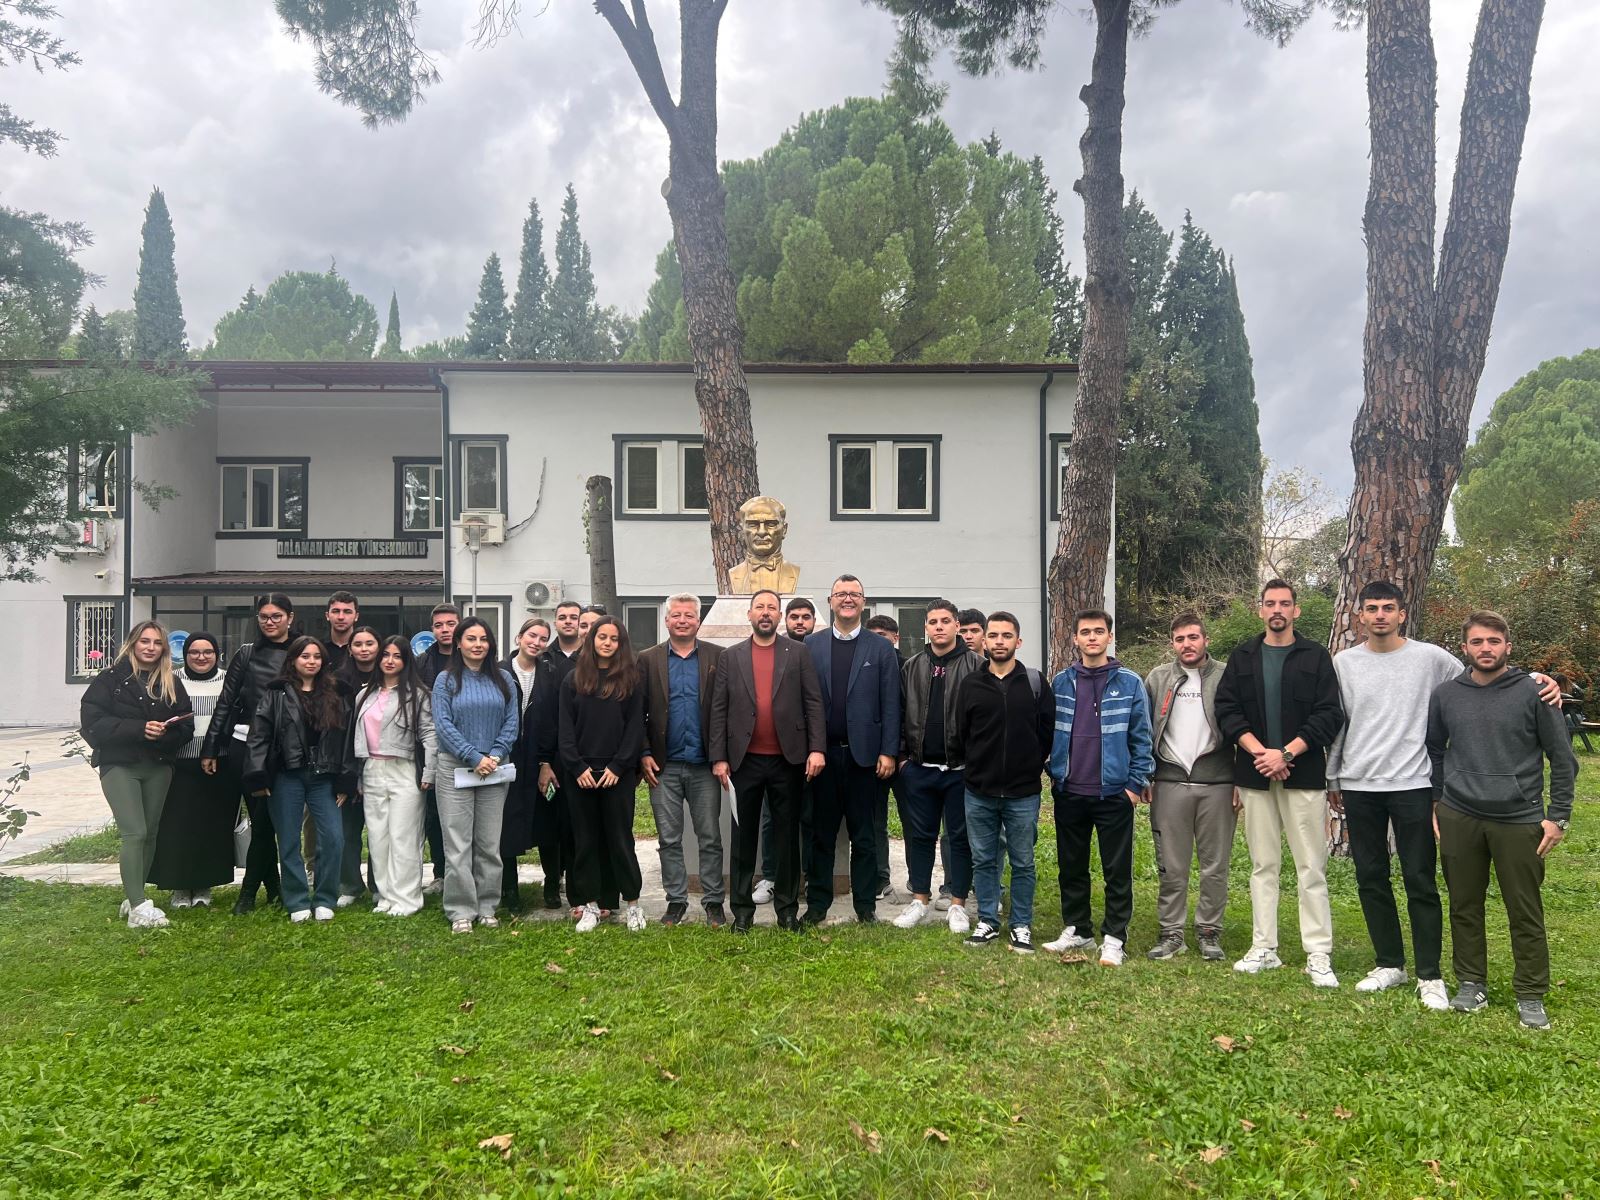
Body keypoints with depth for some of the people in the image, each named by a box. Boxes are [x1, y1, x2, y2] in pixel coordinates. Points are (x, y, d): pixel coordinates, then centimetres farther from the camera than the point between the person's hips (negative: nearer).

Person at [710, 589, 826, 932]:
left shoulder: (799, 653, 4)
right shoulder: (731, 657, 6)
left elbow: (813, 703, 0)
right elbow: (719, 710, 3)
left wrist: (817, 748, -10)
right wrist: (718, 757, -3)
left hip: (788, 759, -1)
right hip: (744, 760, 1)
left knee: (786, 835, 8)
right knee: (744, 835, 8)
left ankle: (787, 907, 18)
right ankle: (742, 907, 18)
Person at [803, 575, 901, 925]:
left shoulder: (881, 649, 3)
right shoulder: (811, 645, 6)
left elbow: (890, 705, 1)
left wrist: (888, 752, -6)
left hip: (864, 753, -1)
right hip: (822, 752, 1)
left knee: (864, 836, 7)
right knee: (821, 833, 9)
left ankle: (866, 905, 17)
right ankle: (817, 903, 19)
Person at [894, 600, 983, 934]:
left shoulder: (976, 666, -4)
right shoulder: (911, 668, 9)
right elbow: (901, 715, 12)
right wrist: (902, 755, 6)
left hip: (961, 768, -3)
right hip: (918, 768, 4)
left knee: (961, 837, 7)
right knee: (919, 835, 11)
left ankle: (958, 904, 18)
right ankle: (921, 899, 24)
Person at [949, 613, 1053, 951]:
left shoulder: (1035, 682, -1)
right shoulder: (970, 683, 2)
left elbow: (1048, 731, 2)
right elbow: (958, 734, 7)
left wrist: (1034, 765, 3)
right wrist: (970, 766, 8)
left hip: (1023, 793, -1)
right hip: (979, 792, 2)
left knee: (1023, 863, 7)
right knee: (983, 860, 10)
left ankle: (1022, 926, 20)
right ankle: (987, 922, 23)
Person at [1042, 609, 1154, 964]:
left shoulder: (1129, 683, -2)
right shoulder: (1060, 682, 5)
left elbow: (1141, 736, -1)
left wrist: (1136, 783, -5)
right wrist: (1054, 774, 7)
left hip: (1114, 793, -3)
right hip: (1069, 792, 3)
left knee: (1117, 870, 3)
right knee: (1071, 867, 13)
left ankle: (1114, 938, 14)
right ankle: (1076, 929, 27)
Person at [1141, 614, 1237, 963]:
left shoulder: (1226, 677, 2)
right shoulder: (1158, 678, 8)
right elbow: (1145, 731, 9)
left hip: (1217, 784, -1)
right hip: (1170, 782, 1)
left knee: (1215, 865, 6)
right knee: (1171, 866, 5)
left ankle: (1209, 931, 19)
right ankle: (1171, 932, 15)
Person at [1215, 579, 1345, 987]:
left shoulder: (1316, 657, 2)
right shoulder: (1242, 657, 9)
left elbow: (1329, 716, -5)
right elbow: (1226, 711, 2)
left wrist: (1286, 753, -14)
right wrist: (1260, 752, -12)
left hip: (1304, 775, -2)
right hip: (1255, 776, 2)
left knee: (1312, 867, -1)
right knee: (1263, 865, 8)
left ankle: (1318, 956, 5)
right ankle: (1264, 949, 15)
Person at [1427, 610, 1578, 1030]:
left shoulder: (1534, 693, -4)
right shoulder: (1445, 695, 4)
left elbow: (1562, 758, 0)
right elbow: (1434, 750, 16)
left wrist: (1558, 816, -3)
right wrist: (1436, 800, 11)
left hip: (1520, 820, -2)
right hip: (1459, 818, 3)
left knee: (1526, 913, 6)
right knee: (1465, 907, 11)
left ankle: (1531, 995, 19)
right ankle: (1471, 983, 24)